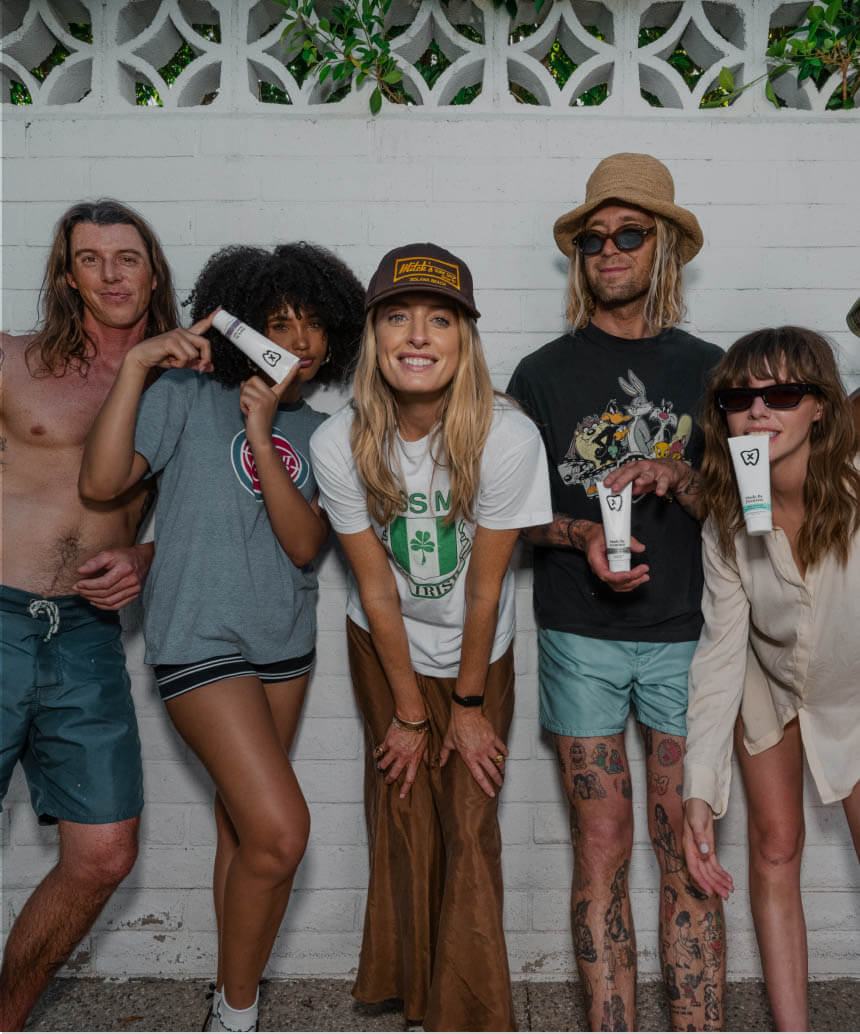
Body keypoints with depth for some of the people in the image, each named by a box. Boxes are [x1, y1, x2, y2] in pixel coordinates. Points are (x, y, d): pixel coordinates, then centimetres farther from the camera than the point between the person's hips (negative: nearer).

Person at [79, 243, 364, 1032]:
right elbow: (102, 482, -18)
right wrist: (136, 363, -21)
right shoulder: (187, 397, -5)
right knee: (281, 829, -13)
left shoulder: (316, 432, 8)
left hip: (284, 645, 6)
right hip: (201, 642, -5)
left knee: (243, 826, 14)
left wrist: (262, 434, -15)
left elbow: (304, 544, -7)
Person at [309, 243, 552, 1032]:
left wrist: (468, 705, -7)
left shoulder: (507, 436, -26)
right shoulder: (341, 444, -20)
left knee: (470, 826, 0)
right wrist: (408, 712, -6)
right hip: (385, 647, 1)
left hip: (477, 652, -1)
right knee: (403, 813, 6)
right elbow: (377, 589, -13)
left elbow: (485, 588, -17)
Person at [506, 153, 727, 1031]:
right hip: (582, 636, -1)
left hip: (685, 636, 1)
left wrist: (680, 478, -11)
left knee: (688, 854, 2)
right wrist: (581, 537, -13)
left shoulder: (705, 369, 10)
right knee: (602, 849, 2)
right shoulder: (544, 373, 5)